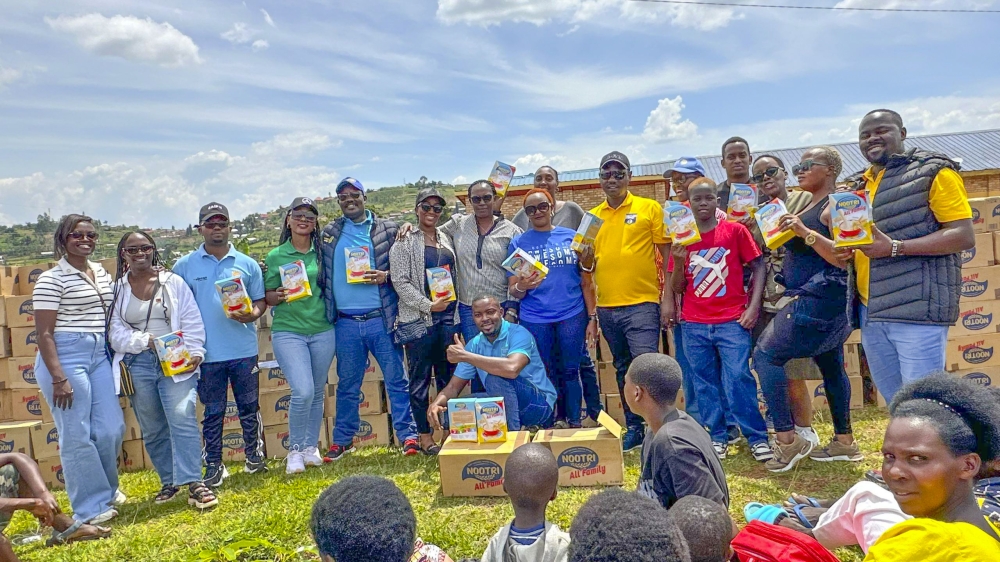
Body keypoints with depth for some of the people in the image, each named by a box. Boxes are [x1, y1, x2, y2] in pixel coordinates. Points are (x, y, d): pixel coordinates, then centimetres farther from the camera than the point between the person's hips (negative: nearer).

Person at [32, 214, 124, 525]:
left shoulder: (102, 273, 12)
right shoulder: (51, 279, -9)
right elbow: (44, 333, -12)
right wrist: (58, 378, -17)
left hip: (100, 355, 7)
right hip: (65, 357, -7)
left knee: (111, 427, 9)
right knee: (77, 434, 0)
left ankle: (106, 488, 33)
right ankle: (91, 506, 11)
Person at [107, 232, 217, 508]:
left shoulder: (173, 282, 6)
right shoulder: (117, 289, 7)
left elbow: (192, 322, 1)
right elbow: (115, 333, 1)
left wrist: (194, 352, -11)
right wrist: (147, 340, -14)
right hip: (138, 364, 2)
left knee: (182, 418, -16)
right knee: (152, 429, 9)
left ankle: (193, 483, -15)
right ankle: (169, 482, 23)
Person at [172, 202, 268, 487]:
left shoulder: (247, 264, 7)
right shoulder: (184, 266, 5)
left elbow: (260, 300, 10)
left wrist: (252, 314, -12)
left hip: (244, 349, 1)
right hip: (206, 353, -1)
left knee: (249, 407, 10)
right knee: (213, 412, 7)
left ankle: (254, 456, 25)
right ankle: (213, 467, 18)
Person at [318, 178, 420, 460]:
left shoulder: (387, 229, 4)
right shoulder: (329, 234, 11)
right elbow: (322, 275, 15)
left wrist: (385, 276, -14)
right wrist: (326, 308, 3)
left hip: (381, 318, -2)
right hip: (345, 323, 3)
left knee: (396, 379, 2)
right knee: (347, 384, 13)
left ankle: (407, 435, 10)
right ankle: (343, 439, 24)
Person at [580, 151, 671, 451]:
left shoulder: (649, 208, 0)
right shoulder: (592, 216, 11)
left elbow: (667, 254, -2)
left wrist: (668, 298, -8)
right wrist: (584, 257, -8)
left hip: (642, 304, -5)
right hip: (607, 307, 5)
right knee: (623, 370, 14)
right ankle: (633, 427, 25)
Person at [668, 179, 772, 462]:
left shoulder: (735, 230, 0)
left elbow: (758, 266, 1)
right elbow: (677, 287, 8)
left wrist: (754, 306, -9)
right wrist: (679, 261, -11)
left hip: (732, 321, -3)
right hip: (694, 324, 3)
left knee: (738, 379, -7)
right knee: (704, 384, 7)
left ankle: (757, 437, 6)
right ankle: (717, 437, 18)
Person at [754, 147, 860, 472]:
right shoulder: (811, 205, 17)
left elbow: (845, 257, -21)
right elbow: (798, 250, 25)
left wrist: (806, 233, -29)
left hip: (818, 299, -10)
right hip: (814, 299, 10)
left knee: (766, 355, -12)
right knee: (830, 366, 14)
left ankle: (787, 439, -9)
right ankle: (844, 441, 23)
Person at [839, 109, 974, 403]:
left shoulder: (933, 171, -2)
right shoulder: (862, 184, 18)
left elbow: (964, 235, -11)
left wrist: (895, 247, -20)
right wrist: (843, 246, 5)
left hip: (916, 307, -7)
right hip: (870, 312, 7)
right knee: (895, 403, 14)